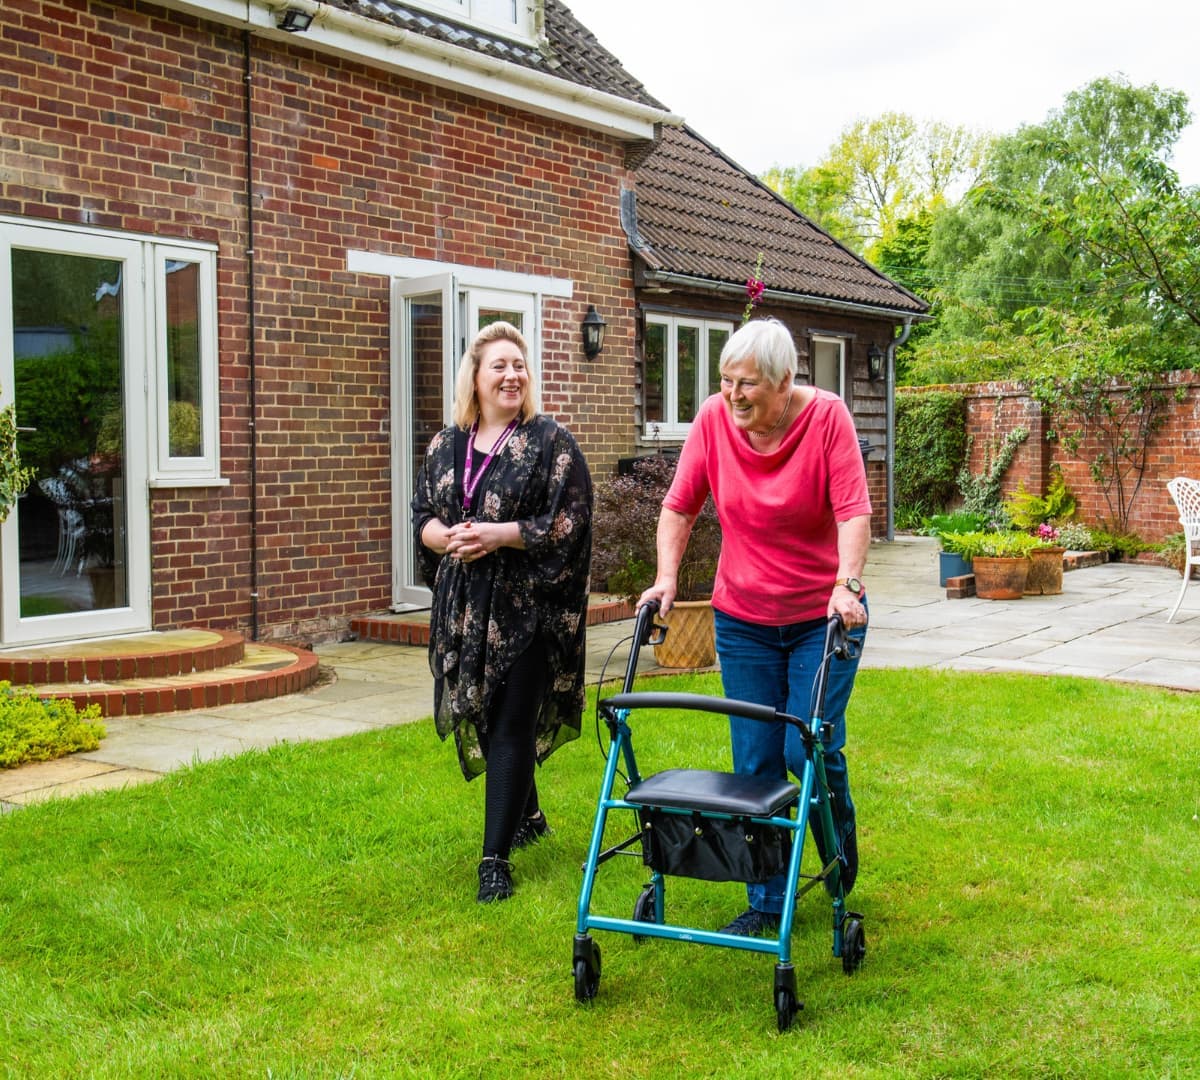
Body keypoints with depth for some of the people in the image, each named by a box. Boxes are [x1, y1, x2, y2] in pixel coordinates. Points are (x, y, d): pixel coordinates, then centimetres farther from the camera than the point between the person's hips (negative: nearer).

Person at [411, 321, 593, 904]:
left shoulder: (550, 442, -5)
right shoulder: (446, 445, 10)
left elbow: (568, 522, -11)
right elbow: (421, 516, 11)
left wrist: (499, 535, -20)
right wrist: (446, 536, -11)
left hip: (527, 609, -5)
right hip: (465, 608, 6)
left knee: (511, 728, -5)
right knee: (482, 719, 14)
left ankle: (496, 857, 1)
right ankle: (527, 816, 36)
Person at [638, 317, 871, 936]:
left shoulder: (826, 415, -13)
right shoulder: (713, 419, -7)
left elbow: (853, 509, -18)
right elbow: (680, 506, 1)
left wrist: (847, 583, -30)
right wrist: (666, 577, -9)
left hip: (823, 614, -2)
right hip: (743, 618, 3)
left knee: (809, 749, -7)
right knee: (755, 763, 6)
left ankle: (839, 832, 29)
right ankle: (767, 902, 20)